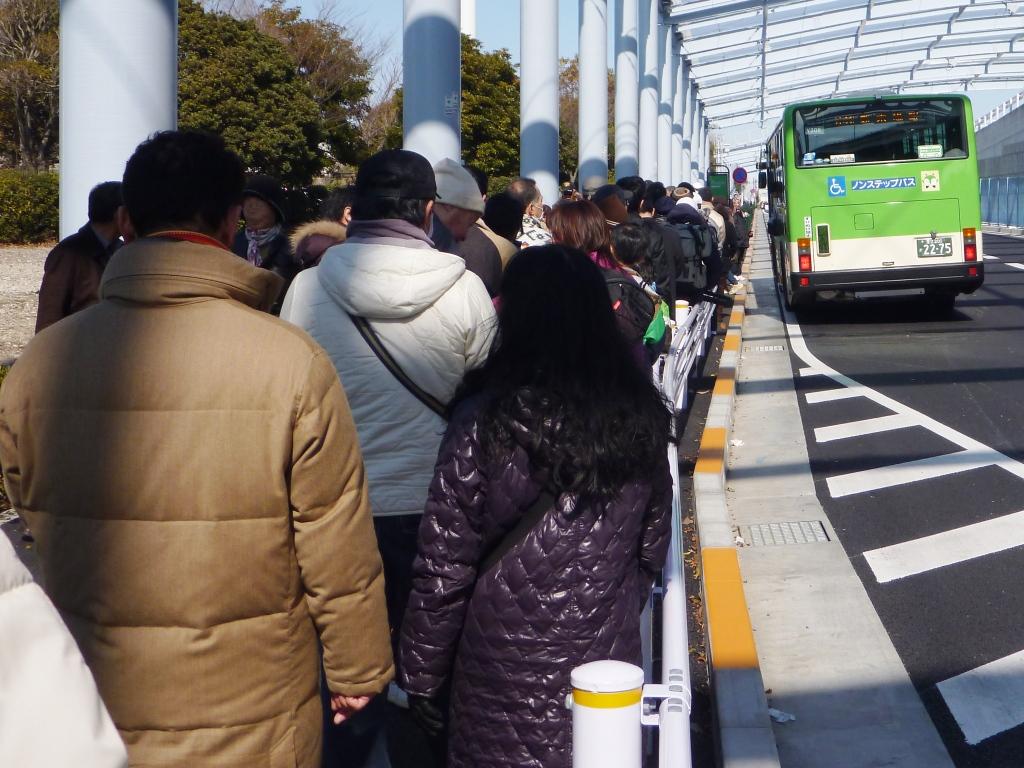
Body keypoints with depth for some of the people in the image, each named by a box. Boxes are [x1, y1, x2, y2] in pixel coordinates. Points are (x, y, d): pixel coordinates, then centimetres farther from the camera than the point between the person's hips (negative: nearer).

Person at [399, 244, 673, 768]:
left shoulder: (485, 422, -16)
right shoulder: (641, 415, -1)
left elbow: (443, 570, -13)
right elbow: (652, 548, 9)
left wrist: (422, 677, -2)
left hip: (506, 680, -4)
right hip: (610, 660, 4)